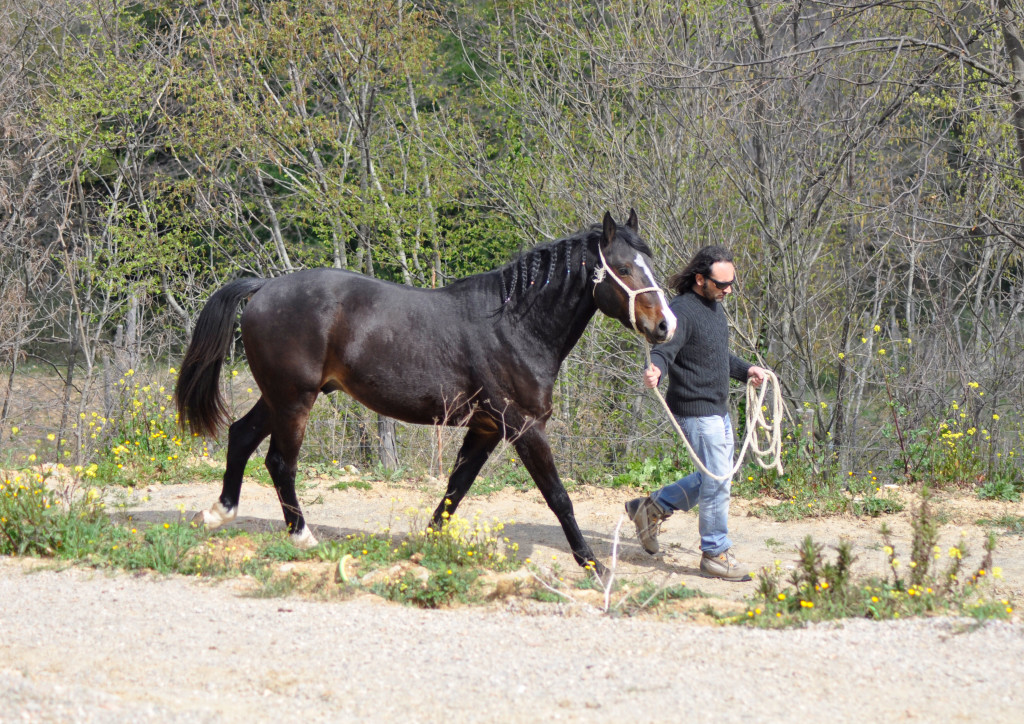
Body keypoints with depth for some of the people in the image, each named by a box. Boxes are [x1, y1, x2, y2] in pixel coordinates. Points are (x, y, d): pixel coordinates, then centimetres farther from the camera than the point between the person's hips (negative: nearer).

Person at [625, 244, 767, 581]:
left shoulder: (715, 307, 12)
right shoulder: (682, 310, -18)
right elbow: (664, 351, -29)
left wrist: (745, 370, 28)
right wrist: (655, 370, -49)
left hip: (718, 409, 10)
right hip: (696, 411, -10)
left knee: (717, 477, 19)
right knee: (717, 481, -5)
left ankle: (652, 507, 28)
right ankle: (715, 554, 7)